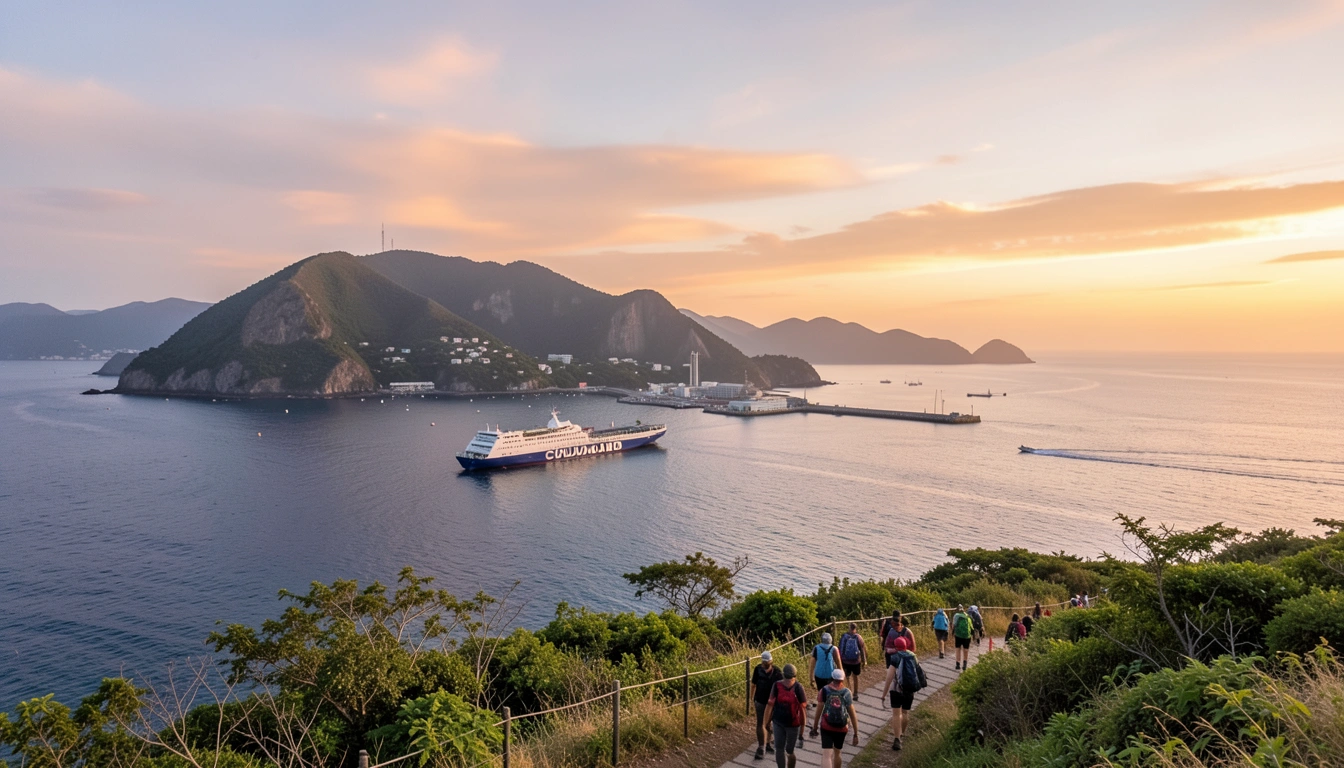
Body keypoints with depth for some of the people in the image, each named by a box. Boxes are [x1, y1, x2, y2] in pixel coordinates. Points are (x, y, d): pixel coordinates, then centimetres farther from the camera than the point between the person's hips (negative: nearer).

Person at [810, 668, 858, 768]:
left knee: (826, 756, -4)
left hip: (826, 727, -2)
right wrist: (856, 734, 2)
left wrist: (815, 727, 7)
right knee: (837, 753, 24)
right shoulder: (847, 692, -7)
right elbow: (853, 715, -5)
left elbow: (818, 710, -5)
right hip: (841, 729, 2)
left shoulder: (824, 691, -9)